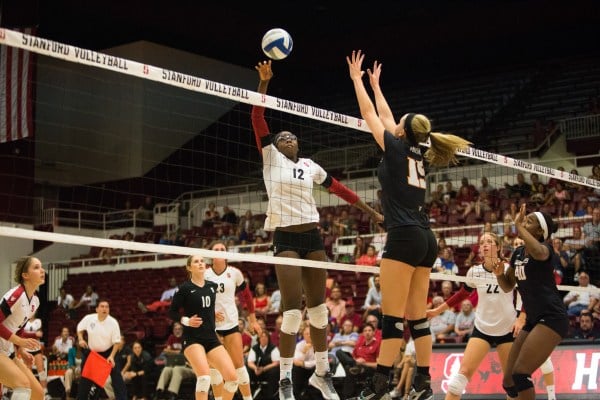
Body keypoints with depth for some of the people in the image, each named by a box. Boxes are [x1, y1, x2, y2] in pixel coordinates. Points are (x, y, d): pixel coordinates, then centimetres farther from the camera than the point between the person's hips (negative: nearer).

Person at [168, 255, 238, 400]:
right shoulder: (185, 288, -5)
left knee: (232, 377, -9)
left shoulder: (212, 286, 9)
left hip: (212, 338, 5)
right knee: (204, 377, -27)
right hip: (192, 339, -5)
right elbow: (172, 312, 0)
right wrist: (186, 320, -15)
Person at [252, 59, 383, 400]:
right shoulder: (271, 158, 3)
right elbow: (258, 119, -7)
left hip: (312, 237, 4)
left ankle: (322, 372, 17)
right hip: (286, 238, -4)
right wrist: (264, 81, -16)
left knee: (319, 307, 5)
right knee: (292, 310, -11)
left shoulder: (310, 166, 15)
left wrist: (371, 212, 24)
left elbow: (338, 188, 23)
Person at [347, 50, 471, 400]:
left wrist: (357, 79, 21)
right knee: (417, 317, 9)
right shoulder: (418, 156, 16)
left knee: (393, 317, -10)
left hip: (404, 238, -8)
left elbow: (369, 115, 9)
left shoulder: (397, 148, -2)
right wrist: (376, 85, 40)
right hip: (426, 240, 8)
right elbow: (386, 117, 30)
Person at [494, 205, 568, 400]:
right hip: (533, 320, 9)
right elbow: (507, 286, 23)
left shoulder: (545, 248, -9)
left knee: (520, 373, -20)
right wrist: (499, 273, 2)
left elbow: (538, 252, -36)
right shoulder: (518, 253, 14)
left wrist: (518, 225, -27)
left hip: (552, 318, -9)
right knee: (509, 381, 4)